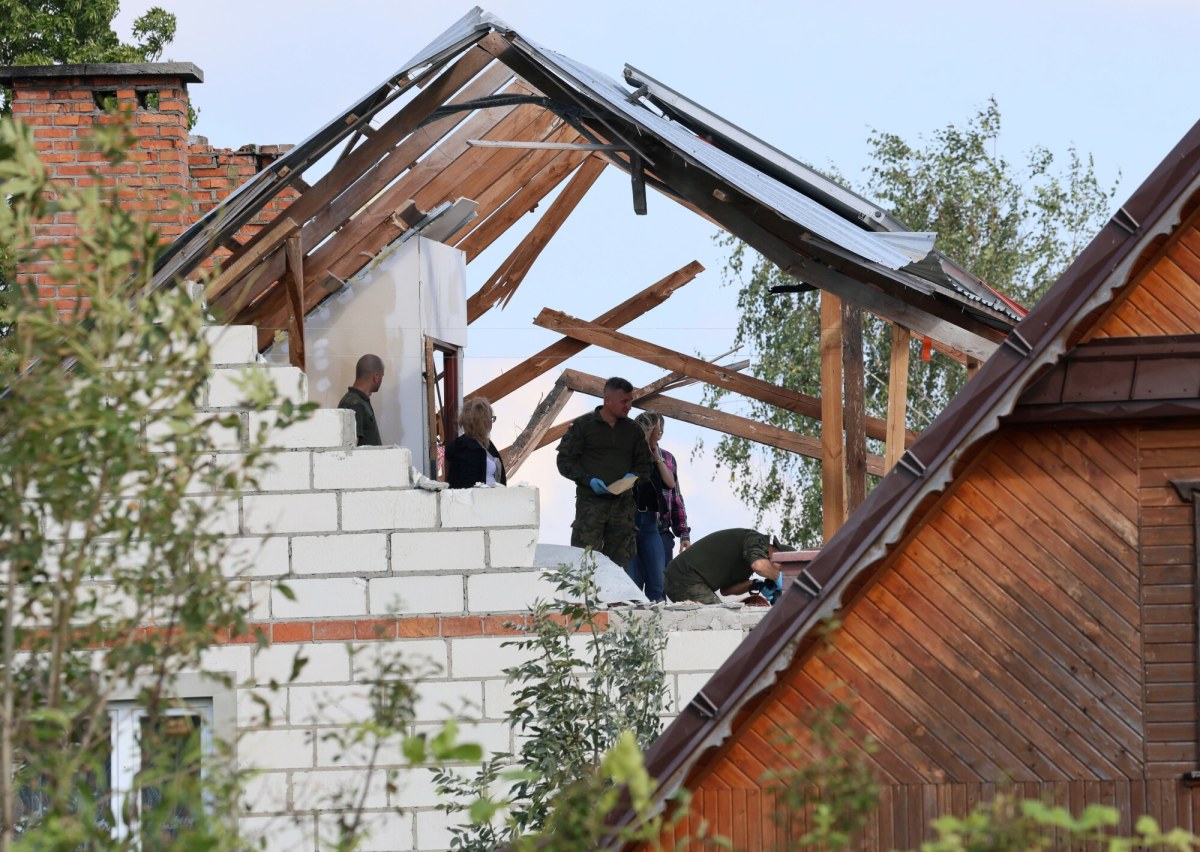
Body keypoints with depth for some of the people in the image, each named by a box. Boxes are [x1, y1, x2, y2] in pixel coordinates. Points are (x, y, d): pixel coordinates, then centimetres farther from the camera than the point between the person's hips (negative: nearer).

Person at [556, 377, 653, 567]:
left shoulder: (633, 429, 14)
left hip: (623, 503, 4)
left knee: (620, 562, 2)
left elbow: (645, 464, 21)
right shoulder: (583, 425, 2)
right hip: (590, 501, -4)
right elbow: (565, 461, 2)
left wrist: (634, 476, -2)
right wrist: (588, 480, -13)